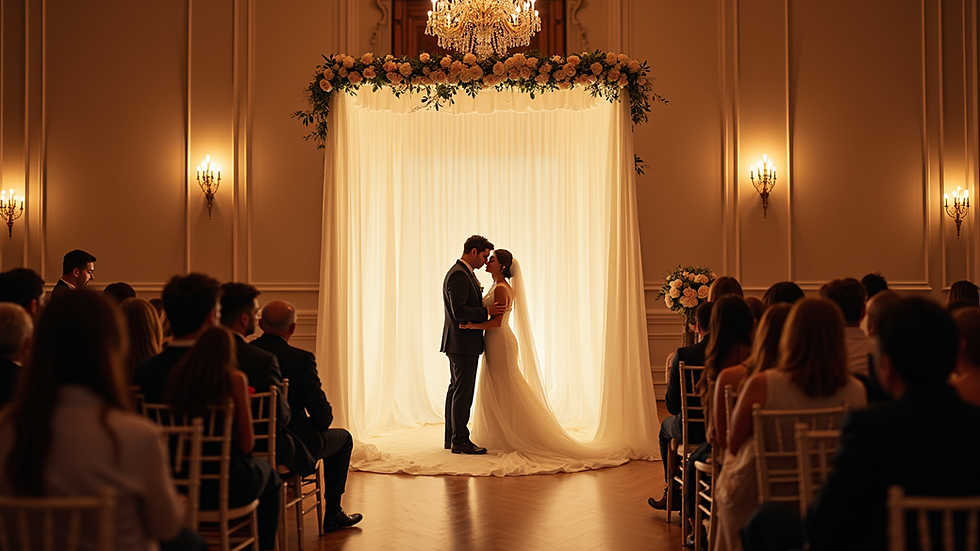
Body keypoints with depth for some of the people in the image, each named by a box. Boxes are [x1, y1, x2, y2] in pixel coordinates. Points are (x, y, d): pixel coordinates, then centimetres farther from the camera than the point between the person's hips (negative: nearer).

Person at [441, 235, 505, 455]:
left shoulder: (464, 273, 16)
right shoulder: (459, 275, -17)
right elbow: (459, 311, -24)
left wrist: (487, 308, 11)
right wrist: (487, 311, -22)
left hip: (460, 344, 11)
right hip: (463, 343, -11)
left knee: (456, 390, 14)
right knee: (463, 392, -6)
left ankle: (452, 437, 21)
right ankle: (460, 440, -2)